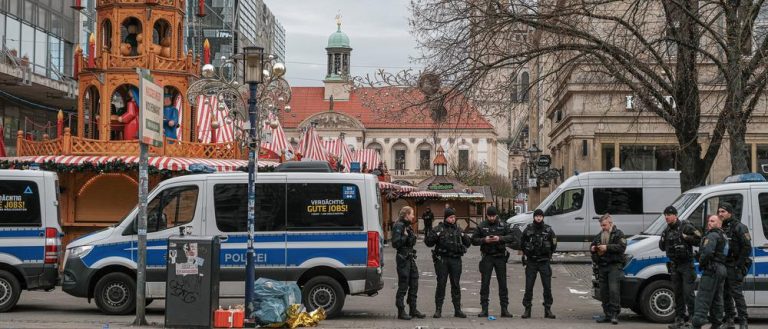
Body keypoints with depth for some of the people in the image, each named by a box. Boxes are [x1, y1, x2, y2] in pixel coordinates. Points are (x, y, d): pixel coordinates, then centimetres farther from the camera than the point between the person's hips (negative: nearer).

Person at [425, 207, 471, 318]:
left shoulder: (458, 230, 13)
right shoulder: (439, 229, 3)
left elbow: (468, 243, 17)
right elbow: (428, 242, 0)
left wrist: (464, 237, -4)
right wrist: (435, 235, -17)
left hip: (456, 260, 3)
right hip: (442, 259, -3)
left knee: (456, 284, 5)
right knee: (441, 284, -2)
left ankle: (457, 310, 10)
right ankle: (438, 310, 4)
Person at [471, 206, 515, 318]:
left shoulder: (503, 225, 3)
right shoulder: (481, 226, 2)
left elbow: (511, 237, -2)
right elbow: (474, 240, 2)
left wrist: (500, 239, -18)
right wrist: (484, 240, -16)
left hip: (500, 257, 0)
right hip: (487, 257, 0)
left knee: (503, 283, 2)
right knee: (485, 283, -1)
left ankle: (504, 309, 8)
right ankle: (484, 309, 4)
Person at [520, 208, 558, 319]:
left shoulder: (548, 230, 0)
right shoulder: (528, 230, 1)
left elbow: (554, 245, 11)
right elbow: (522, 244, 13)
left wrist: (548, 254, 8)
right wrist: (526, 253, 9)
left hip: (544, 262, 0)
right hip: (531, 262, 0)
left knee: (547, 287, 0)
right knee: (529, 286, 0)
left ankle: (548, 309, 7)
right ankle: (527, 309, 7)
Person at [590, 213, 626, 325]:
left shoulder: (618, 234, 1)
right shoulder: (599, 236, 22)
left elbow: (622, 246, -13)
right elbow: (592, 245, 28)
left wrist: (607, 247, -19)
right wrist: (592, 249, 4)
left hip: (614, 266, -7)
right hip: (602, 266, 7)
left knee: (614, 290, -15)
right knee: (603, 291, 6)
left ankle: (615, 314, -15)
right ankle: (607, 314, 12)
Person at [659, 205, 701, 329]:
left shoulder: (685, 227, -8)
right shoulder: (667, 230, 13)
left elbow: (699, 239, -11)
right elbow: (662, 248, 20)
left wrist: (685, 237, -20)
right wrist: (663, 240, 1)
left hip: (687, 264, -7)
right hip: (674, 265, 7)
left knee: (688, 293, -10)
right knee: (677, 293, 9)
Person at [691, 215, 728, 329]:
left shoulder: (712, 236, -11)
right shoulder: (723, 236, 20)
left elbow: (707, 252, -25)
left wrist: (701, 264, -10)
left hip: (712, 269, -10)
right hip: (722, 269, 10)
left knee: (703, 298, -12)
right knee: (717, 298, 15)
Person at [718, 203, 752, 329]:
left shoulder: (739, 227, -7)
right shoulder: (720, 228, 16)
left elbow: (747, 248, -12)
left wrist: (739, 265, -17)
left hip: (734, 267, -8)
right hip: (723, 266, 8)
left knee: (736, 293, -11)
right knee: (725, 294, 9)